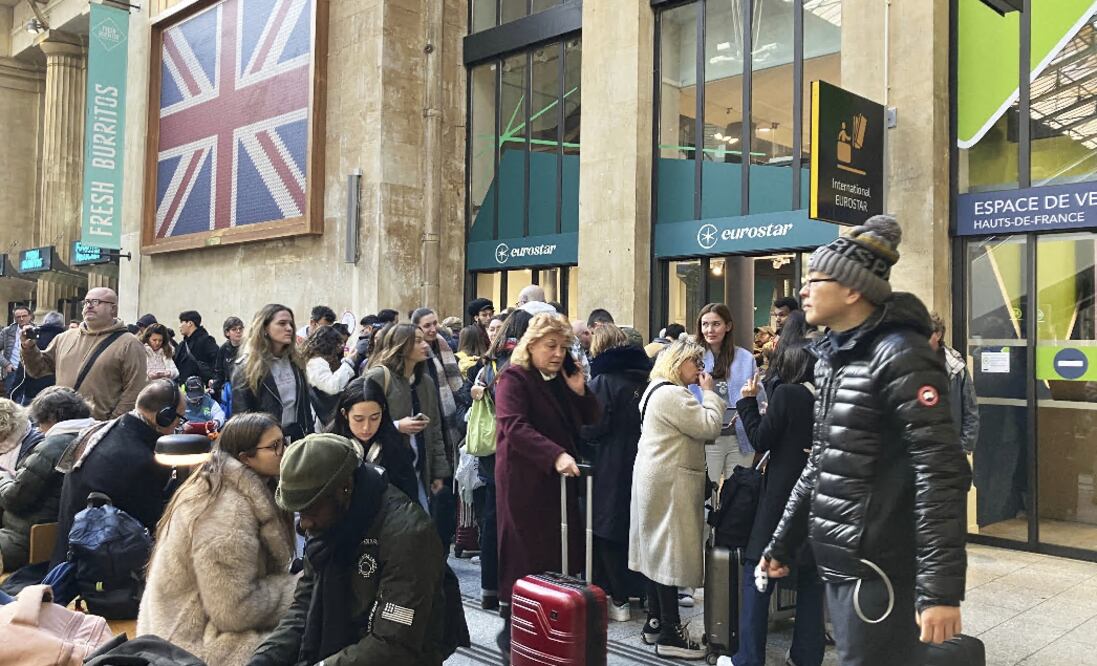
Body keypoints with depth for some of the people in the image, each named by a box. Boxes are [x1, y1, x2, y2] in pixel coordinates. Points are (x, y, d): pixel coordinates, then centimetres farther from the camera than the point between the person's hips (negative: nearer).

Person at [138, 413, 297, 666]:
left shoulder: (240, 490, 5)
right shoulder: (229, 511, -23)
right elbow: (233, 612, -23)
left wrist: (292, 582, -4)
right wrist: (301, 587, -14)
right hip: (197, 646, -9)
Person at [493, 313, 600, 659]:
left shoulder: (563, 380, 14)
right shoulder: (513, 378, -9)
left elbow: (589, 422, 14)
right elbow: (514, 426, -23)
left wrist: (580, 392, -4)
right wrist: (556, 455, -33)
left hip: (559, 480, 7)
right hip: (524, 480, -7)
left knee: (562, 553, 8)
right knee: (525, 555, -2)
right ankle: (512, 628, 11)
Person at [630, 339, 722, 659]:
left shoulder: (659, 390, 18)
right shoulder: (672, 393, -17)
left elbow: (696, 430, 19)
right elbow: (708, 428, -19)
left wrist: (705, 393, 10)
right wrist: (710, 392, -7)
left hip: (659, 479, 11)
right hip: (669, 481, -11)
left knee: (659, 548, 13)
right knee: (670, 550, -6)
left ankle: (655, 623, 21)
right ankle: (670, 633, 1)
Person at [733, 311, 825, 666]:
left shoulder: (785, 394, -14)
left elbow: (760, 441, -10)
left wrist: (748, 401, -2)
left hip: (783, 497, -5)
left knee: (756, 577, 3)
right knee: (811, 578, 14)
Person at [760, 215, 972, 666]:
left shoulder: (899, 355, -15)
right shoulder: (832, 356, 11)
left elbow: (941, 475, -21)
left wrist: (941, 587, -24)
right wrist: (782, 542, 19)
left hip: (878, 569, -8)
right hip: (838, 562, 8)